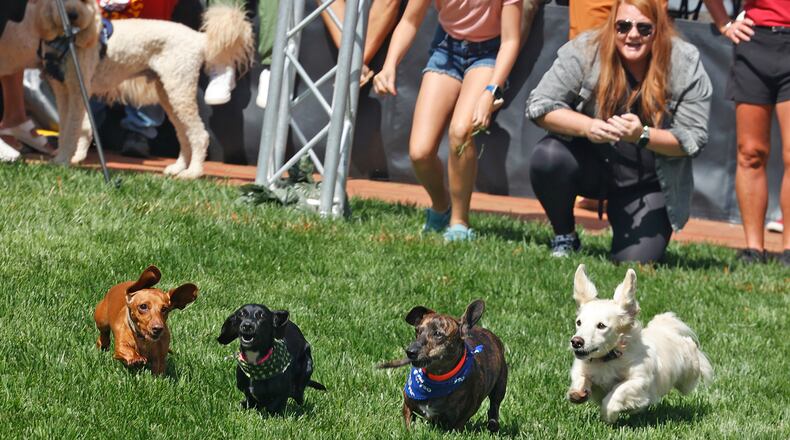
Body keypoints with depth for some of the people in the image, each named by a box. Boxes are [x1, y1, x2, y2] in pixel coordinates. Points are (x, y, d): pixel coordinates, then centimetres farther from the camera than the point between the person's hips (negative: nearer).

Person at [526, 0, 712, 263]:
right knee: (547, 157, -31)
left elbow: (693, 139, -13)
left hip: (648, 185, 0)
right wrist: (587, 126, -32)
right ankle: (564, 239, -2)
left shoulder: (686, 66, -13)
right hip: (591, 166, 1)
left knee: (635, 262, -17)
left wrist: (643, 136, -31)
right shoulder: (585, 51, -13)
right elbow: (539, 105, -15)